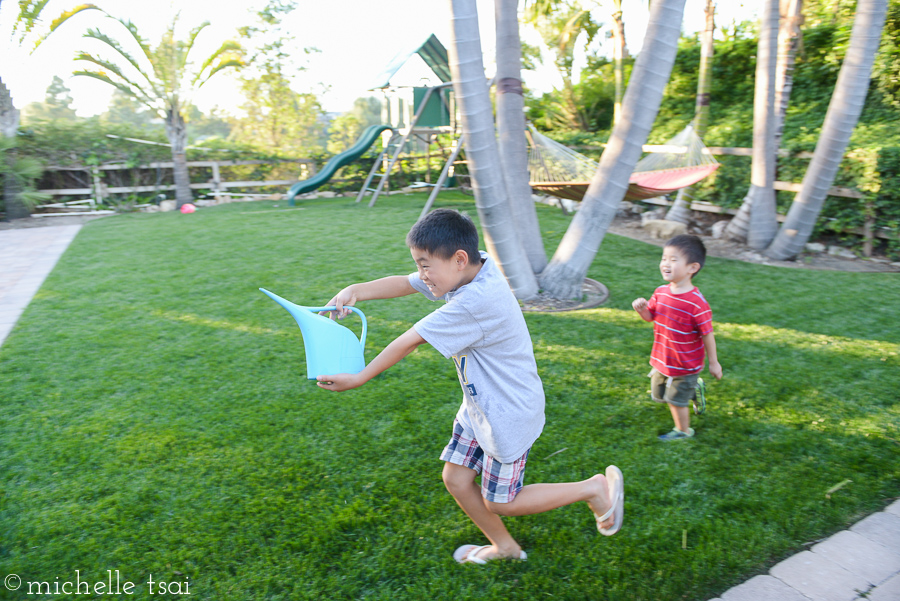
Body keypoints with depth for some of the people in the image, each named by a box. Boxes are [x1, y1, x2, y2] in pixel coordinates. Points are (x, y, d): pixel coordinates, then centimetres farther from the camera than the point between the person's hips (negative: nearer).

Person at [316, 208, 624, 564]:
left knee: (499, 503, 9)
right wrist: (356, 291, -22)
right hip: (479, 407, 8)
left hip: (508, 415, -8)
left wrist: (358, 378, -20)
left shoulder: (478, 301, -35)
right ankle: (504, 547, 40)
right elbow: (404, 284, -4)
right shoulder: (469, 270, -8)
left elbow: (409, 342, -28)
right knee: (455, 479, 15)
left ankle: (595, 487, 21)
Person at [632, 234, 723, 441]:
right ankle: (695, 389, 46)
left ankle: (683, 431, 37)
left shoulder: (697, 304, -28)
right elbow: (650, 316, 5)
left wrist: (713, 362, -10)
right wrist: (641, 308, -18)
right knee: (659, 394, 23)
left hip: (685, 366, -7)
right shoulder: (661, 292, -8)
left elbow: (707, 334, -19)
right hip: (661, 360, 7)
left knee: (676, 400, 10)